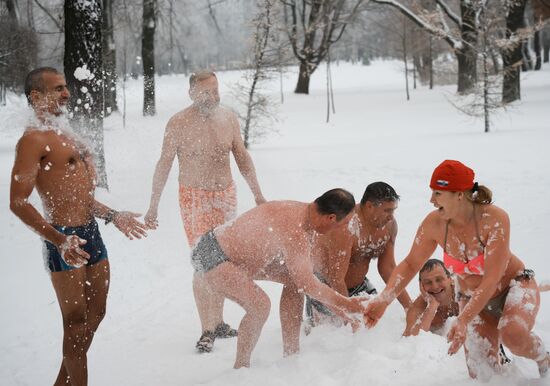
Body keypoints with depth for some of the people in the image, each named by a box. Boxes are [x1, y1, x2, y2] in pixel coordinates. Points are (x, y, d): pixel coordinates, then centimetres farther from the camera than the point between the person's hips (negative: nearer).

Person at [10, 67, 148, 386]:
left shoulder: (66, 134, 17)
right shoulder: (33, 139, -13)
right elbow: (18, 202, -20)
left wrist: (114, 216, 20)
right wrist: (59, 240, -29)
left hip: (91, 233, 9)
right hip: (65, 241, -9)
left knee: (95, 314, 15)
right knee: (76, 320, -3)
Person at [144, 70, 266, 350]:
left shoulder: (228, 119, 3)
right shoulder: (179, 124, -9)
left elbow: (242, 157, 13)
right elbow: (164, 165, -4)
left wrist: (257, 194, 14)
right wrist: (153, 206, -3)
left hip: (226, 196, 4)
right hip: (195, 199, -4)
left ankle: (218, 322, 20)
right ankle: (207, 330, -4)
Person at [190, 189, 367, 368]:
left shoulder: (304, 212, 2)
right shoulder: (295, 234, -30)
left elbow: (304, 271, 13)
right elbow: (307, 284, -22)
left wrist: (334, 305, 13)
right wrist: (344, 303, -11)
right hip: (211, 257, -11)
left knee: (293, 278, 11)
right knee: (260, 305, -27)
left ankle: (291, 353, 16)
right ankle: (241, 367, -7)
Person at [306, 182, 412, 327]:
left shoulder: (389, 225, -9)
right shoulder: (345, 229, -33)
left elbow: (388, 268, 0)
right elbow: (336, 279, -33)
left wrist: (409, 306, -5)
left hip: (358, 285, 7)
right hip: (326, 286, -7)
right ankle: (307, 329, 19)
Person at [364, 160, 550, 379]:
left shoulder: (495, 219, -30)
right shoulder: (434, 224, -17)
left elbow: (491, 279, -32)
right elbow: (410, 265, -3)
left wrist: (462, 321, -40)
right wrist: (384, 300, -18)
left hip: (514, 286, -4)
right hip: (472, 299, 4)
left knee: (513, 335, -36)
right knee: (481, 376, -7)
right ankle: (501, 365, 29)